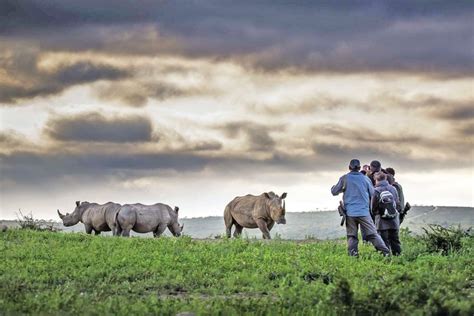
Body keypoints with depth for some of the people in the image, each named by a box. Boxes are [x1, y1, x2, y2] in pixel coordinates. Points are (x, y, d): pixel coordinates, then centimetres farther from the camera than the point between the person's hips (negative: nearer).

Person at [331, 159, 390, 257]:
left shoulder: (344, 179, 2)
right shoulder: (365, 179, 4)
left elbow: (334, 192, 9)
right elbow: (373, 195, 10)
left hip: (350, 213, 0)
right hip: (364, 212, 0)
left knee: (351, 236, 7)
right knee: (372, 234, 1)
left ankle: (353, 254, -5)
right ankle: (386, 252, -7)